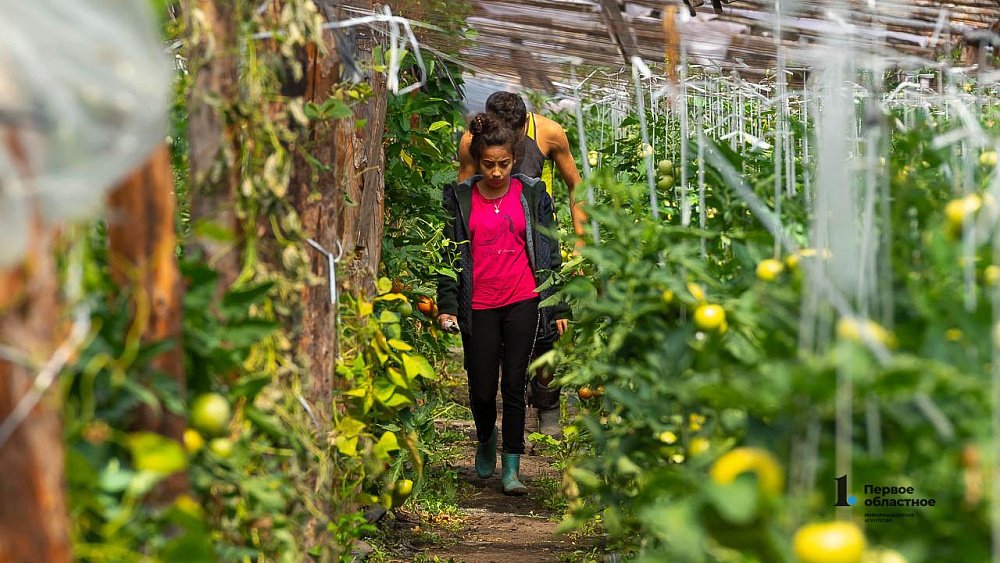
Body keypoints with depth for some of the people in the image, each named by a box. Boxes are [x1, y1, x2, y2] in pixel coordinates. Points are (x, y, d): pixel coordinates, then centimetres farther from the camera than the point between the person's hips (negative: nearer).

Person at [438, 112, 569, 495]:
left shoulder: (531, 194, 3)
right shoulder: (459, 199, 2)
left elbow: (550, 252, 7)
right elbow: (450, 254, 5)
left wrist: (558, 308, 5)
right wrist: (447, 305, -4)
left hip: (522, 302, 0)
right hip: (478, 306, 0)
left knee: (514, 385, -4)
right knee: (482, 390, 3)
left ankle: (511, 470, 2)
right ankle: (486, 442, 34)